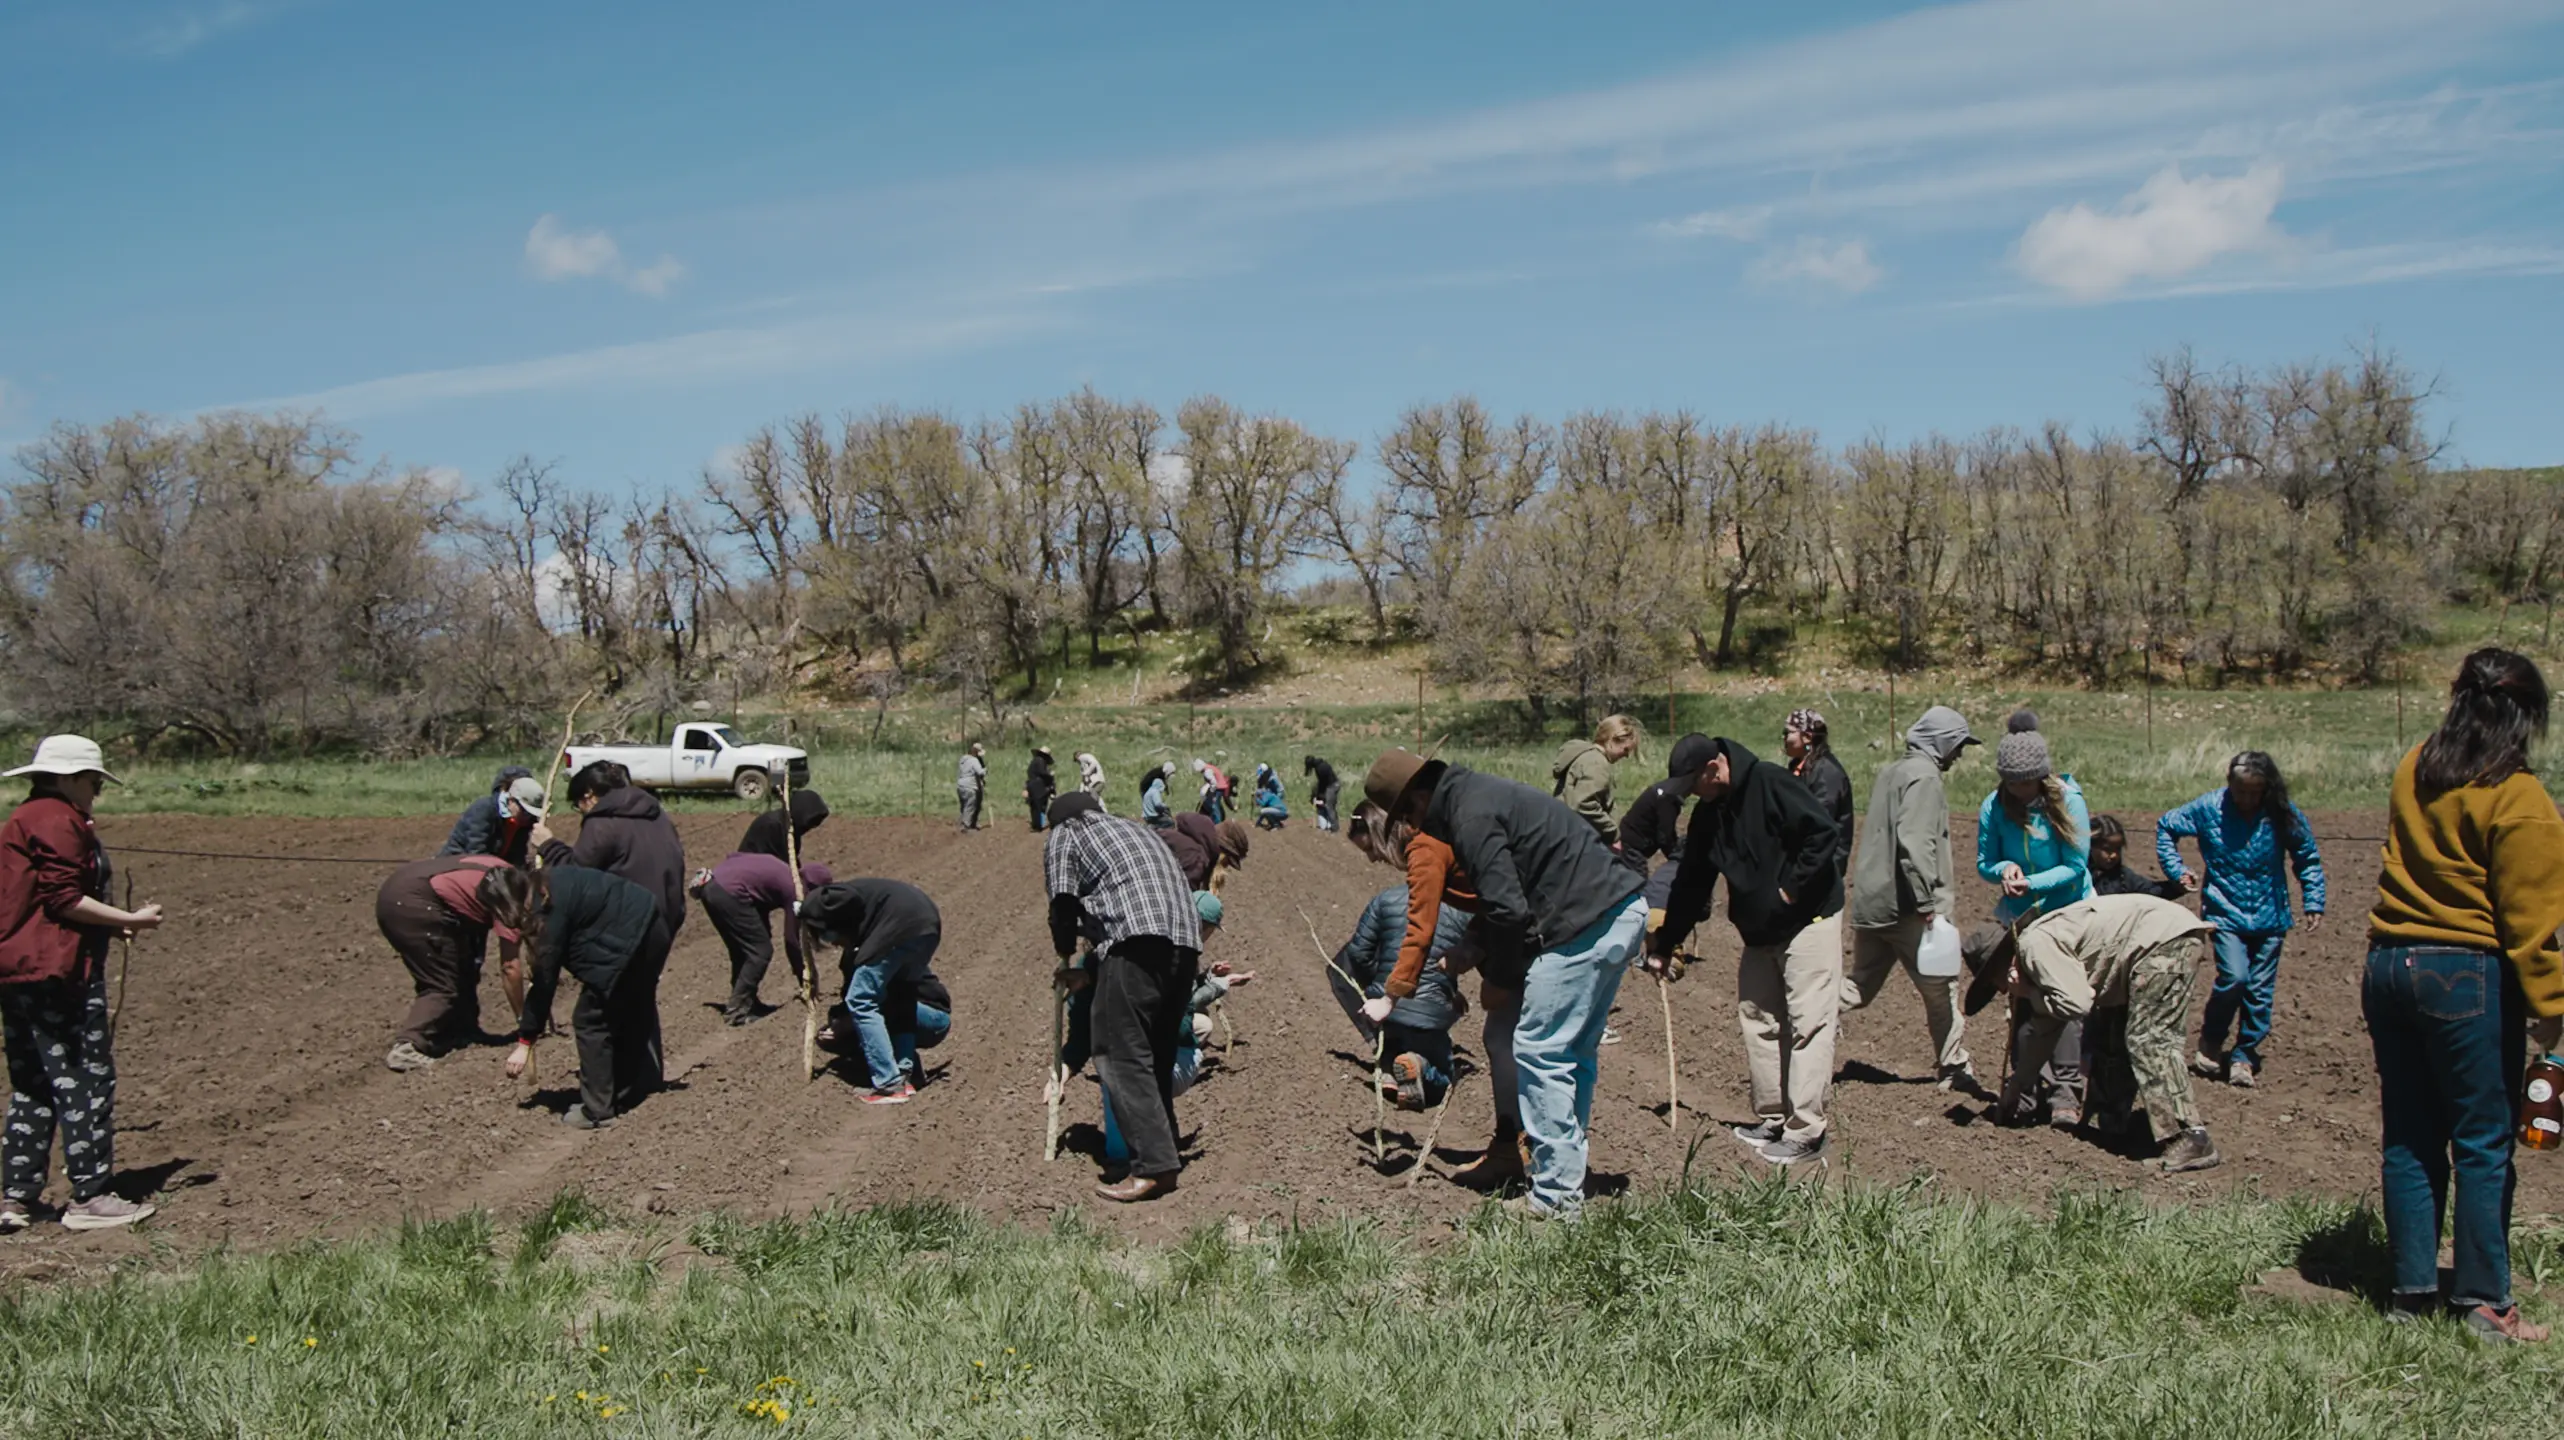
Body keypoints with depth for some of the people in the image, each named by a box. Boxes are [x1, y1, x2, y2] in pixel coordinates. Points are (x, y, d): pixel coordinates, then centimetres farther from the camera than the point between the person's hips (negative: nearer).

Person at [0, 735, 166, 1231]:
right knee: (87, 1080, -4)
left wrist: (110, 923, 17)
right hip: (59, 972, -10)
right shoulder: (60, 820, -12)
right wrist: (129, 920, -12)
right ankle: (89, 1196, 0)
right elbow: (63, 899, -19)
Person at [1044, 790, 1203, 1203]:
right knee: (1156, 1055, 15)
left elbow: (1063, 902, 5)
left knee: (1121, 1054, -6)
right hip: (1184, 941, 7)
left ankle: (1153, 1166, -13)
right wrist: (1090, 975, 31)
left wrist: (1065, 954, 25)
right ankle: (1163, 1160, 15)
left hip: (1137, 940, -7)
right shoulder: (1134, 829, 37)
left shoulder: (1065, 834, 17)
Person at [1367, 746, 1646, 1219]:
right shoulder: (1480, 791, 20)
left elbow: (1506, 908, -16)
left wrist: (1501, 976, -1)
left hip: (1586, 926, -11)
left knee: (1538, 1051, -5)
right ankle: (1569, 1176, 24)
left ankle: (1556, 1198, -2)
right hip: (1626, 912, 11)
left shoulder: (1471, 815, -11)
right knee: (1576, 1050, 17)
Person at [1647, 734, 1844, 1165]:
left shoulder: (1771, 784, -17)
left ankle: (1806, 1133, -7)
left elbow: (1822, 831, -21)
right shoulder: (1708, 815, 6)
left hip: (1809, 918, -8)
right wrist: (1664, 945, 12)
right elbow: (1691, 885, 12)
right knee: (1757, 1020, 10)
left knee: (1808, 1024, -8)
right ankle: (1772, 1120, 21)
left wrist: (1792, 889, -20)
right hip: (1759, 932, 9)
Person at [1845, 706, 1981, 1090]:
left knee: (1860, 982, 14)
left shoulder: (1890, 774, 18)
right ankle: (1952, 1067, 13)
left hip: (1870, 902, 9)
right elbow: (1915, 843, -22)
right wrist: (1929, 904, -23)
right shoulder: (1924, 777, -11)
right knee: (1940, 986, 4)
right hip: (1905, 907, -9)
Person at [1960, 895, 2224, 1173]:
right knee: (2108, 1034, 17)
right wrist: (2015, 1089, 35)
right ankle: (2113, 1121, 25)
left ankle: (2192, 1142, -18)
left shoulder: (2034, 945, -13)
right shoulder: (2045, 941, 18)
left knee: (2148, 1042, -15)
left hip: (2164, 936, -11)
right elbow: (2046, 1027, 28)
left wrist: (2028, 993, -7)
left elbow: (2076, 1003, -24)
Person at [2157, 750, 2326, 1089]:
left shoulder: (2284, 816, -6)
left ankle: (2244, 1055, 19)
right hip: (2226, 912, -2)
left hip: (2269, 916, 2)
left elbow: (2308, 860, 7)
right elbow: (2166, 827, 6)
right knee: (2234, 977, -17)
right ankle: (2210, 1043, 5)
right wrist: (2176, 871, -2)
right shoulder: (2209, 808, -9)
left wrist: (2314, 904, 1)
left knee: (2260, 989, 4)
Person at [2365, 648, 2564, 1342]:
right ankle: (2482, 1302, 9)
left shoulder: (2412, 771, 4)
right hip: (2468, 978, -6)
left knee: (2408, 1138, 11)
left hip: (2387, 965, 6)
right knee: (2484, 1145, 4)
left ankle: (2412, 1291, 17)